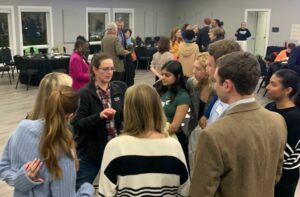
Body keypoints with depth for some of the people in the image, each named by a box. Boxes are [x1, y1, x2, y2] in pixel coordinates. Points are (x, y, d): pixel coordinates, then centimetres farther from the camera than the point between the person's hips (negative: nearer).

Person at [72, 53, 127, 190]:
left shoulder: (118, 89, 1)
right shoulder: (85, 93, -14)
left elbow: (124, 116, 6)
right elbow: (77, 124, -19)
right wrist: (99, 116, -32)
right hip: (90, 151, -4)